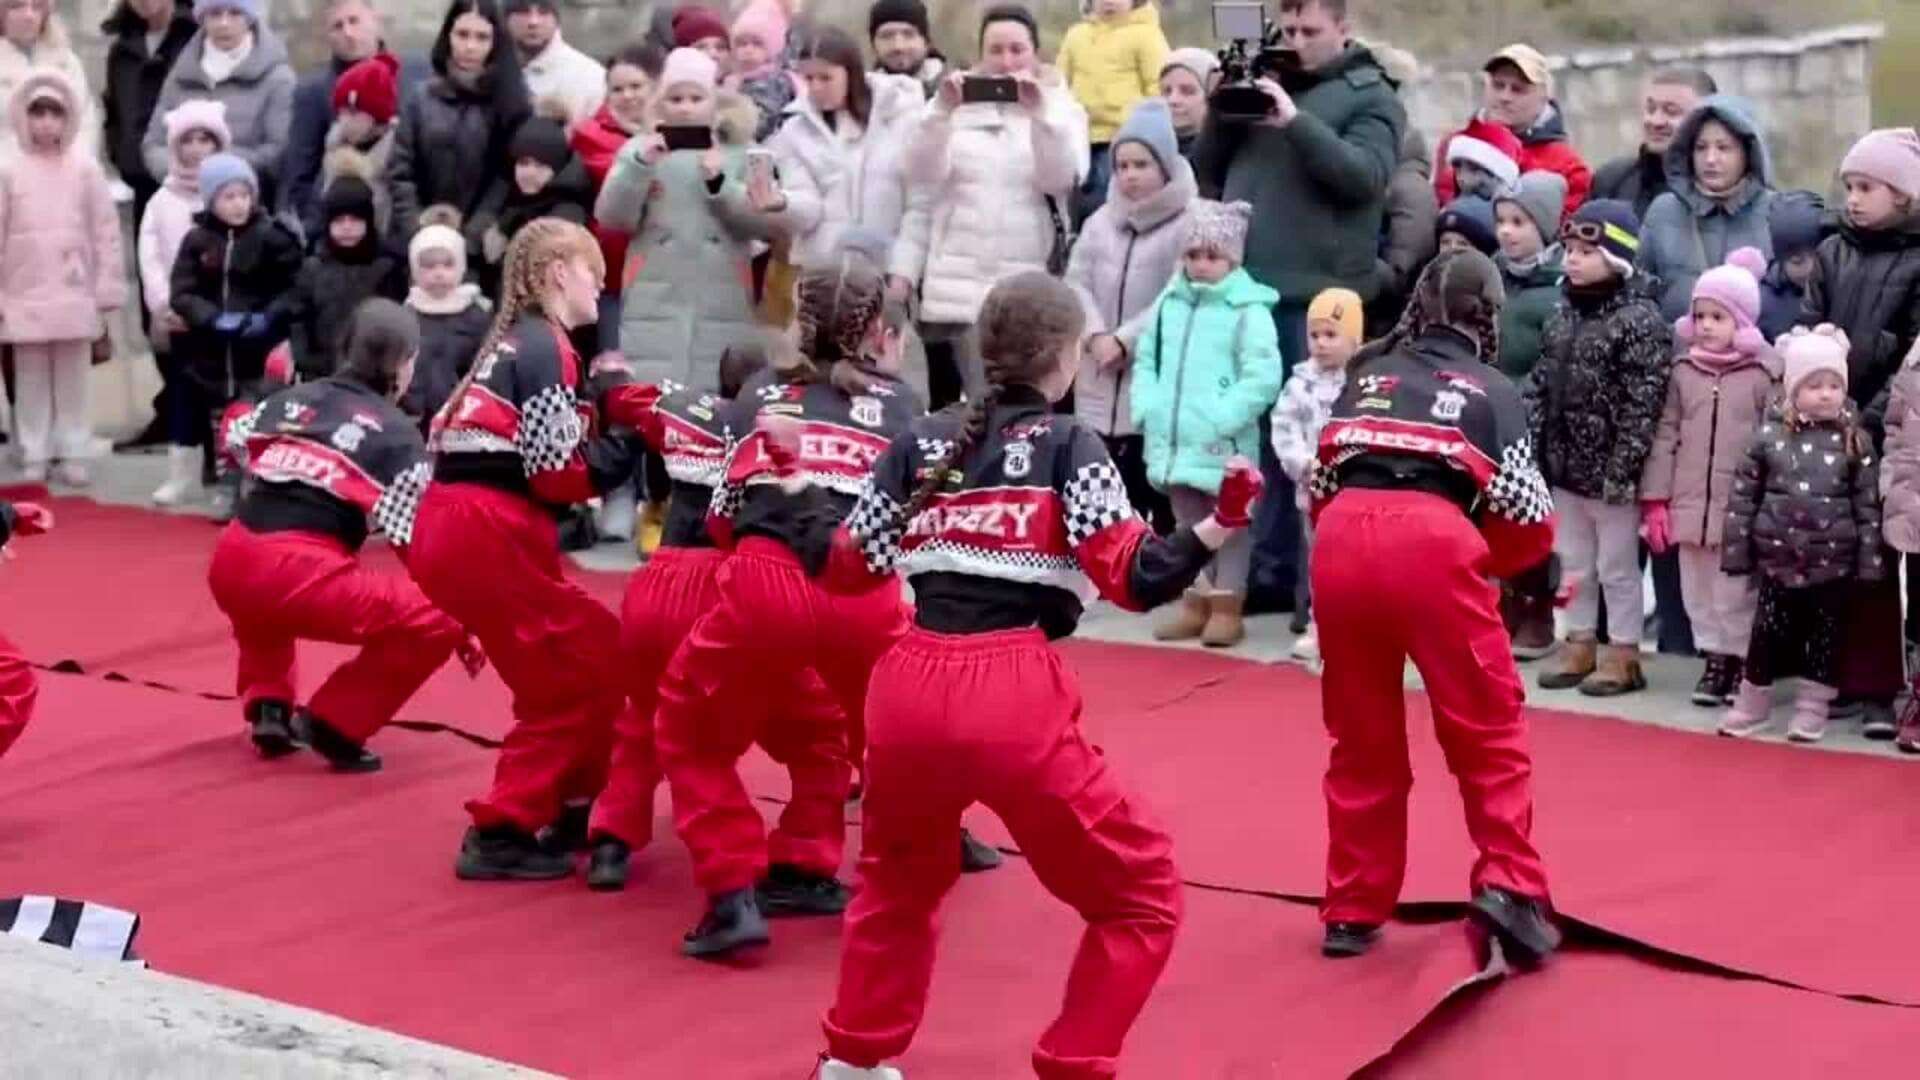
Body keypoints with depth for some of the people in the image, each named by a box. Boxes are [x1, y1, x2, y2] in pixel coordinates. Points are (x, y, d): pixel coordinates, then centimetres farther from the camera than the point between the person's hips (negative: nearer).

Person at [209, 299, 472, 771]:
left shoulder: (293, 397, 19)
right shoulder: (398, 433, 5)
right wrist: (462, 627, 9)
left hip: (229, 566, 7)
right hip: (300, 577, -7)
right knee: (437, 621, 0)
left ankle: (268, 707, 26)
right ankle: (334, 725, 2)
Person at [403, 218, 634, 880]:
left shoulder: (514, 341, 22)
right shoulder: (546, 347, -7)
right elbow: (559, 472, -13)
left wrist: (599, 404, 8)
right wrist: (633, 440, -1)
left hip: (453, 528, 9)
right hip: (488, 536, -9)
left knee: (594, 650, 20)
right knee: (581, 673, 0)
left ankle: (571, 806, 27)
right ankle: (500, 835, -1)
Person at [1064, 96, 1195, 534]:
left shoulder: (1190, 222, -7)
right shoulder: (1102, 221, 13)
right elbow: (1076, 281, 8)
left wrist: (1125, 340, -16)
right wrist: (1096, 335, -10)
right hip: (1101, 389, 6)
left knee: (1162, 500, -2)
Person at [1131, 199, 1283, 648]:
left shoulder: (1249, 309, -11)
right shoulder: (1169, 302, 8)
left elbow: (1263, 376, -16)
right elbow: (1146, 360, 16)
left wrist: (1221, 418, -21)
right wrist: (1147, 408, 1)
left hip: (1224, 445, -6)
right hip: (1174, 440, 6)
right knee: (1188, 526, 15)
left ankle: (1227, 605, 11)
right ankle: (1197, 602, 25)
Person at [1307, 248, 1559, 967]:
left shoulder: (1368, 376, 27)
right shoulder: (1492, 390, 18)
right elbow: (1529, 520, 11)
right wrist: (1484, 563, 28)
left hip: (1342, 541, 3)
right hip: (1431, 544, -3)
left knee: (1362, 737, 17)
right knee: (1489, 732, 8)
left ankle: (1352, 909, 20)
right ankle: (1509, 886, -5)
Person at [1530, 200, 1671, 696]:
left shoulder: (1639, 321, -14)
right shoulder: (1562, 314, 9)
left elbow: (1643, 404, -18)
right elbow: (1540, 385, 14)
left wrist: (1621, 467, -20)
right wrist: (1531, 447, 7)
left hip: (1611, 472, -7)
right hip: (1565, 466, 7)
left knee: (1617, 566, 4)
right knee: (1574, 561, 16)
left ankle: (1623, 653, 13)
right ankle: (1580, 643, 27)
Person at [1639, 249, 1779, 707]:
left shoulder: (1764, 375, -6)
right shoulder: (1684, 372, 5)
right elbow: (1665, 436, 6)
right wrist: (1655, 499, 2)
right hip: (1690, 505, 4)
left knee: (1737, 590, 2)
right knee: (1698, 591, 11)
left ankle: (1740, 660, 14)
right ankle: (1715, 657, 23)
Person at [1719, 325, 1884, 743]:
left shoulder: (1855, 441, -3)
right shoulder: (1769, 436, -4)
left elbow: (1868, 505, -1)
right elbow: (1742, 495, 1)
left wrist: (1869, 561, -3)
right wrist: (1736, 549, -1)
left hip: (1833, 560, 0)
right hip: (1778, 556, 0)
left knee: (1826, 633, 8)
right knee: (1768, 631, 6)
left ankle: (1812, 708, 19)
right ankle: (1751, 702, 20)